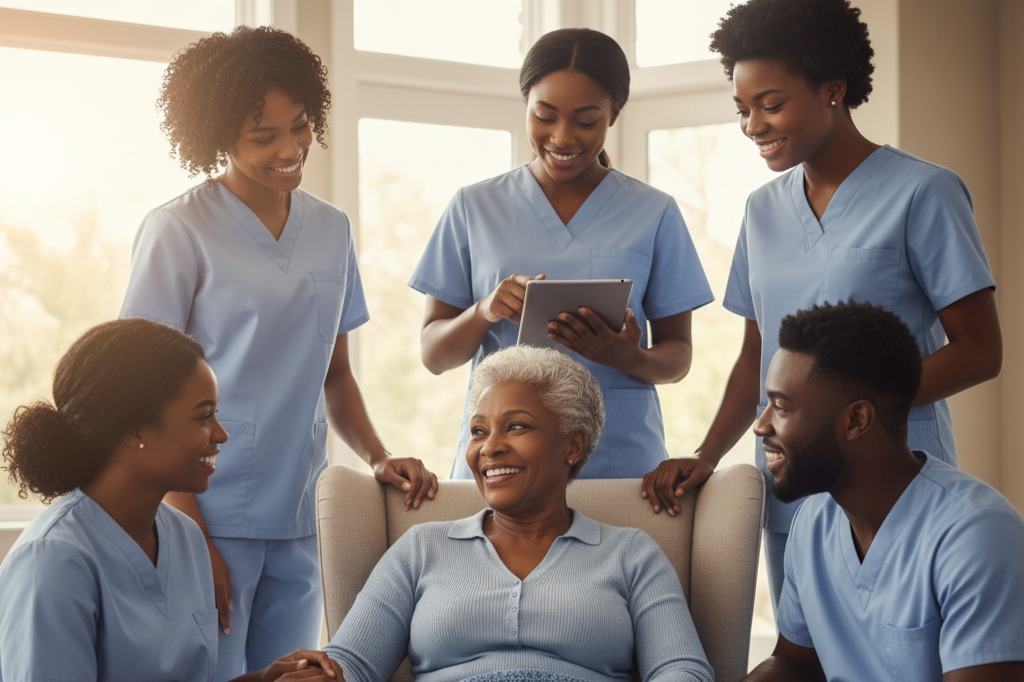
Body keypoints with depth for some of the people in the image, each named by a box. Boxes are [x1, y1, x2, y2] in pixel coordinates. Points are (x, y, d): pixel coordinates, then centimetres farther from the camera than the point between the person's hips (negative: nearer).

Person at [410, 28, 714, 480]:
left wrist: (631, 358, -14)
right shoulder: (474, 208, 7)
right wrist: (483, 312, -13)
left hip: (621, 462, -1)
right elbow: (433, 355, 7)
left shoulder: (654, 214, 6)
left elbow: (677, 356, 8)